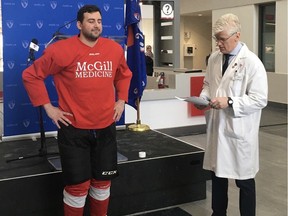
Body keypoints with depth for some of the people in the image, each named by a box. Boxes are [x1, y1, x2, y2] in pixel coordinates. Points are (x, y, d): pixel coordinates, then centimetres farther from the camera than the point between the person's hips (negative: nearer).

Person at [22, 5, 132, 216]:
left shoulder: (115, 49, 1)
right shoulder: (62, 50, -12)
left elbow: (124, 75, 22)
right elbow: (31, 75, -3)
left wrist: (121, 100, 10)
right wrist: (48, 106, -6)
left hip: (106, 128, 4)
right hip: (74, 129, -4)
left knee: (103, 182, 16)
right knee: (78, 185, 4)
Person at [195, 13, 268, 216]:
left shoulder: (252, 62, -14)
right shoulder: (214, 58, 6)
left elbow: (260, 99, -16)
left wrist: (230, 102, -24)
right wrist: (204, 97, -2)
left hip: (239, 130, -6)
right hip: (217, 127, 7)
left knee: (244, 179, 8)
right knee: (217, 173, 19)